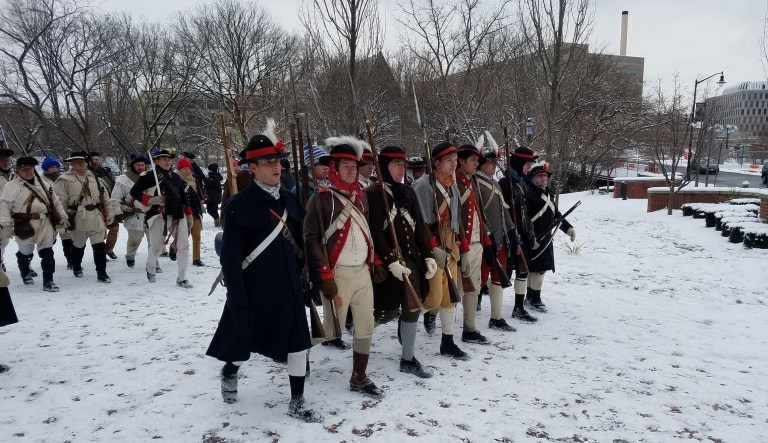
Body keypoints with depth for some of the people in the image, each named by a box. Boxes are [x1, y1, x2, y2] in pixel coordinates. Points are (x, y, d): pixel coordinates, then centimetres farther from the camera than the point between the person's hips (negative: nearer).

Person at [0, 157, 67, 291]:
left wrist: (62, 217, 14)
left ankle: (48, 281, 5)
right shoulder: (11, 186, -3)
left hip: (45, 224, 3)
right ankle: (25, 274, 41)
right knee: (25, 252, 13)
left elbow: (55, 202, 19)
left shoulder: (43, 184, 14)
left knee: (47, 253, -2)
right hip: (25, 226, -3)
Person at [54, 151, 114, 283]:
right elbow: (60, 201, -7)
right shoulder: (64, 180, -4)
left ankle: (101, 273, 5)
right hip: (78, 218, -3)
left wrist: (109, 213, 11)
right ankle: (76, 268, 38)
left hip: (96, 217, 3)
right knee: (79, 245, 15)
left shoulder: (93, 178, 12)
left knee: (100, 246, -1)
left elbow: (104, 197, 15)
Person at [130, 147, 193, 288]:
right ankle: (150, 270, 36)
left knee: (184, 246, -1)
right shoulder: (149, 176, -3)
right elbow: (134, 192, -4)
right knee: (156, 247, 5)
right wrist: (151, 200, -16)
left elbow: (183, 197, 21)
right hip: (159, 216, -5)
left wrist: (189, 214, 16)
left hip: (178, 215, 5)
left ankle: (181, 278, 7)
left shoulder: (175, 177, 16)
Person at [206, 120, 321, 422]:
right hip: (254, 292, -5)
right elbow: (231, 259, -17)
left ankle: (297, 403, 23)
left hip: (289, 288, 5)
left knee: (299, 344, 7)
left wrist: (300, 273, 11)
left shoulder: (290, 200, 3)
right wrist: (238, 304, -20)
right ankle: (229, 373, 48)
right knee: (244, 342, 15)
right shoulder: (239, 205, -14)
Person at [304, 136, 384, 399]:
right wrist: (326, 281, -19)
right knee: (333, 330, 0)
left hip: (362, 272, 7)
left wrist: (372, 264, 15)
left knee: (366, 327, 9)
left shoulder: (359, 196, 12)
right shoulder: (321, 199, -10)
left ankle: (359, 378, 24)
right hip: (338, 274, -6)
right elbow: (312, 239, -16)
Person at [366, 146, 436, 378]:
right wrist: (391, 261, -22)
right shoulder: (373, 193, -10)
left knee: (412, 309, 9)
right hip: (388, 264, -6)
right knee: (390, 311, 1)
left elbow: (419, 226, 11)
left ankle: (408, 359, 22)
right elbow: (375, 232, -16)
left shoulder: (408, 192, 11)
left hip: (412, 259, 6)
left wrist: (428, 256, 4)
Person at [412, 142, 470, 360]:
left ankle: (448, 342, 23)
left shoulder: (453, 188, 13)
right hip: (430, 250, -8)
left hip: (450, 248, 8)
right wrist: (433, 248, -25)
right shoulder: (422, 185, -12)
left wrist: (464, 248, 18)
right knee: (435, 297, -11)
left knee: (449, 297, 10)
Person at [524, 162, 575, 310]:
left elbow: (556, 214, 22)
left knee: (534, 268, 16)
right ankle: (535, 298, 7)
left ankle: (530, 295, 27)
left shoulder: (548, 194, 14)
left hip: (546, 238, 8)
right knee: (538, 268, -5)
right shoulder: (529, 194, -15)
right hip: (534, 239, -8)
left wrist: (568, 227, 13)